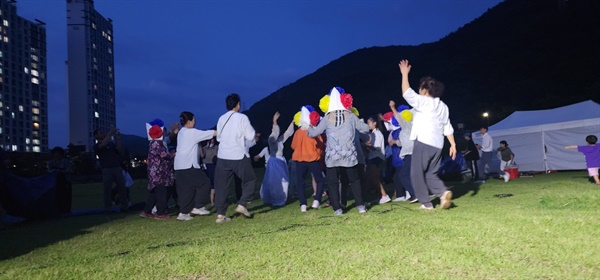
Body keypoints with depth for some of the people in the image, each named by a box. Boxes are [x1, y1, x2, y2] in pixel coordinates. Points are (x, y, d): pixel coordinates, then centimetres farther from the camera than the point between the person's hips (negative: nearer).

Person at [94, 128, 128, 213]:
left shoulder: (111, 143, 17)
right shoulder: (96, 146, 5)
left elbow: (120, 151, 6)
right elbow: (103, 144, -17)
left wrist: (118, 139, -3)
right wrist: (110, 133, -17)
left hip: (117, 168, 3)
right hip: (107, 170, -3)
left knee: (122, 188, -2)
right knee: (107, 190, -3)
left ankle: (124, 206, 2)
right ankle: (107, 208, 2)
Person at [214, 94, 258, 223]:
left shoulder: (221, 119, 9)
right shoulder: (242, 117, -7)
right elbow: (250, 136, -6)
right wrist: (254, 132, 12)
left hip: (222, 157, 5)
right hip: (239, 156, -4)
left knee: (221, 186, 7)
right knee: (249, 180, 13)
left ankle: (220, 214, 6)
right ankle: (242, 204, -1)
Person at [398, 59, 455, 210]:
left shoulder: (423, 102, -5)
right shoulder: (443, 106, 17)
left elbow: (407, 93, -12)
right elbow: (447, 127, 15)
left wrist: (405, 74, -6)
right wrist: (453, 144, 14)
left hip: (423, 143, -7)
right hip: (437, 145, 8)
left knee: (417, 174, 2)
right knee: (431, 174, 14)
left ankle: (426, 203, 2)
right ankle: (443, 192, -11)